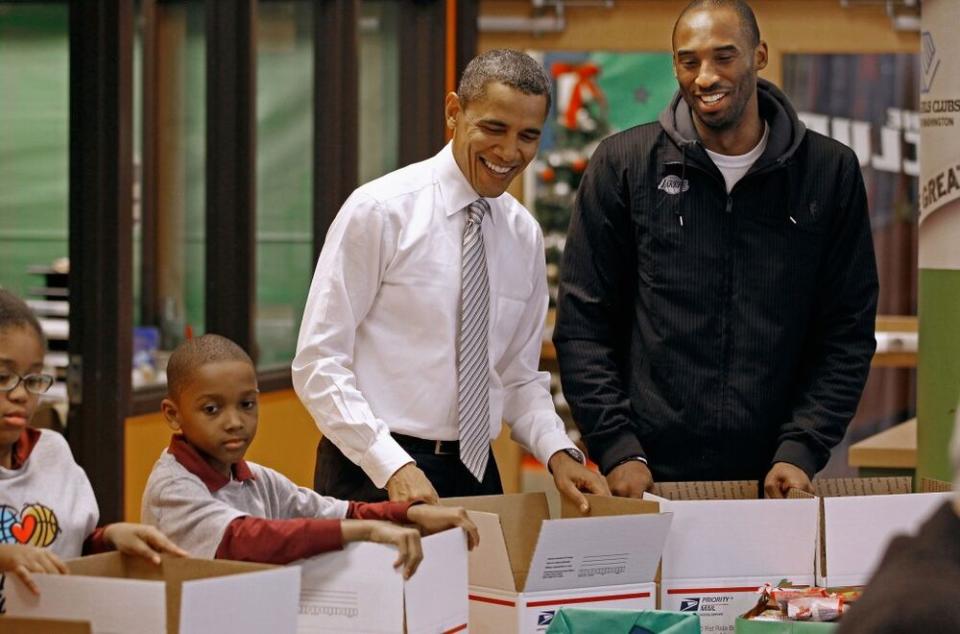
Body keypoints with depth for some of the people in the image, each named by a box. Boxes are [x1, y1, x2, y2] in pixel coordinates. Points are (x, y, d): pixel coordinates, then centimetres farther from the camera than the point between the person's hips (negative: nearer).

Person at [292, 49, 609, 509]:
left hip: (476, 471, 5)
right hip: (375, 477, -5)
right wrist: (394, 467, -23)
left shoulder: (524, 235, 9)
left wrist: (558, 453, -4)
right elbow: (319, 362, -12)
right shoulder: (380, 211, -8)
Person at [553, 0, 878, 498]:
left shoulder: (830, 172, 2)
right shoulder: (622, 165, 1)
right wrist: (616, 449, -8)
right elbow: (582, 323, 1)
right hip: (648, 476, 0)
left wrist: (801, 451, -8)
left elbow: (848, 332, 3)